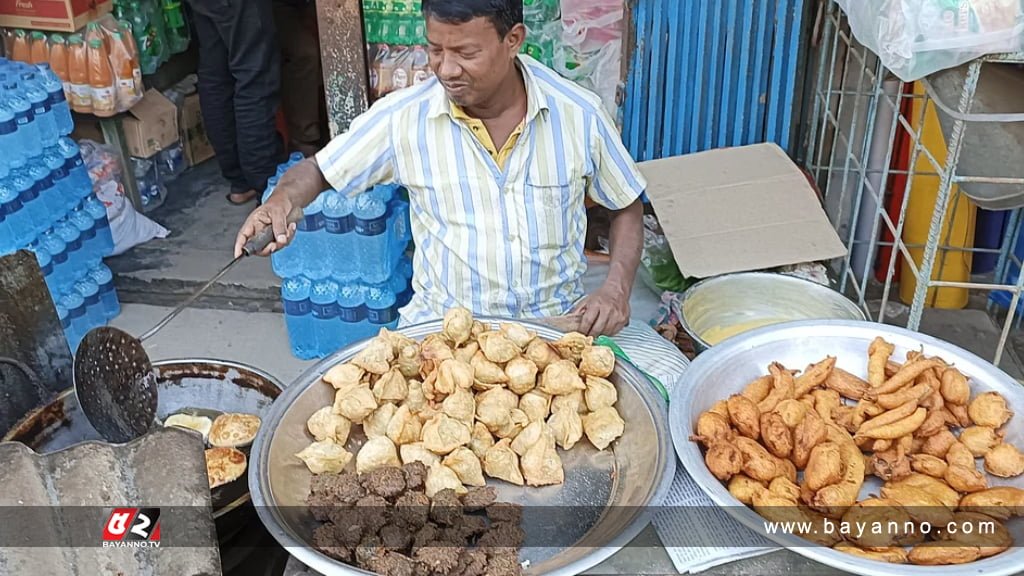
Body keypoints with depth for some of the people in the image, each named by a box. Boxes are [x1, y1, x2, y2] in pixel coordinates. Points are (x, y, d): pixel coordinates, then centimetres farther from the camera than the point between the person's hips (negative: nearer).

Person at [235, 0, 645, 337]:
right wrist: (282, 200, -18)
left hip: (557, 324, 0)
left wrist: (616, 290, -9)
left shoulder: (579, 114, -7)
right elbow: (318, 170, 5)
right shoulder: (403, 117, -8)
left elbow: (627, 208, 7)